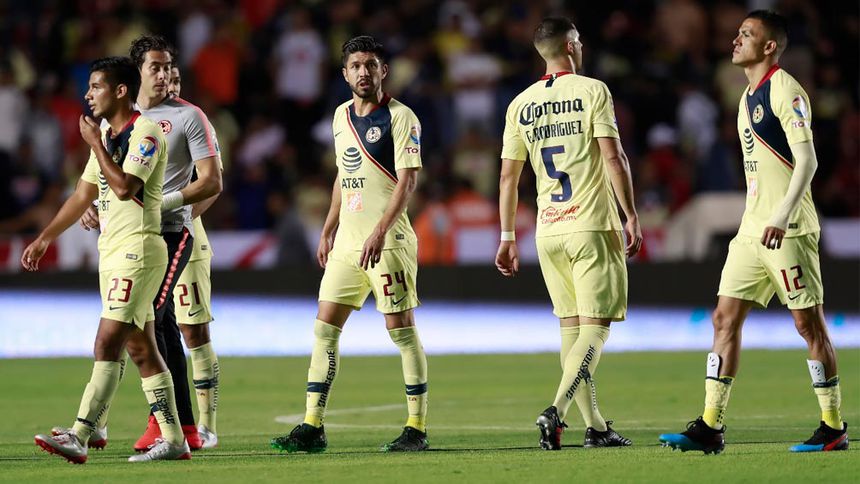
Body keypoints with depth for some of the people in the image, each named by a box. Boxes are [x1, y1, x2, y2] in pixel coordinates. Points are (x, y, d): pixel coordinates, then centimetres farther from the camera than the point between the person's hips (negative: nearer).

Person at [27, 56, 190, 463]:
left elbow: (125, 187, -24)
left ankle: (78, 437, -20)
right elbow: (84, 193, 23)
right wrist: (44, 239, 23)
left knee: (107, 345, -14)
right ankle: (173, 440, 12)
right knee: (141, 350, 9)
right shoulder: (106, 134, 16)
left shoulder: (145, 133, -12)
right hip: (112, 250, 9)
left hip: (138, 249, -9)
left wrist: (96, 146, -13)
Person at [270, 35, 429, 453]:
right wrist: (327, 231, 21)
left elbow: (407, 180, -14)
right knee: (325, 327, 3)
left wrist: (380, 231, -24)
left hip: (387, 239, -7)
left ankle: (417, 428, 2)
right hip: (347, 239, 7)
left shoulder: (400, 117, -8)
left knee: (402, 329, -5)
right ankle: (312, 427, 4)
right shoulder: (341, 116, 14)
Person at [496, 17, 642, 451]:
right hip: (592, 226, -5)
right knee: (596, 327, -4)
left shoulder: (520, 104, 9)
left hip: (547, 232, 5)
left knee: (571, 328, 10)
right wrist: (631, 216, -6)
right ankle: (556, 411, -22)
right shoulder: (592, 91, -4)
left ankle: (595, 426, 10)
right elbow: (613, 158, -10)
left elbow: (508, 176, 9)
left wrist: (507, 237, 14)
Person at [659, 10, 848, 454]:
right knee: (725, 318, 2)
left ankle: (834, 428, 5)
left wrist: (782, 217, -24)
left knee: (808, 322, -3)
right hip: (753, 230, 9)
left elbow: (806, 160, -17)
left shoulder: (784, 91, -10)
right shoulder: (749, 96, 18)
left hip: (788, 229, -9)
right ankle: (710, 427, 0)